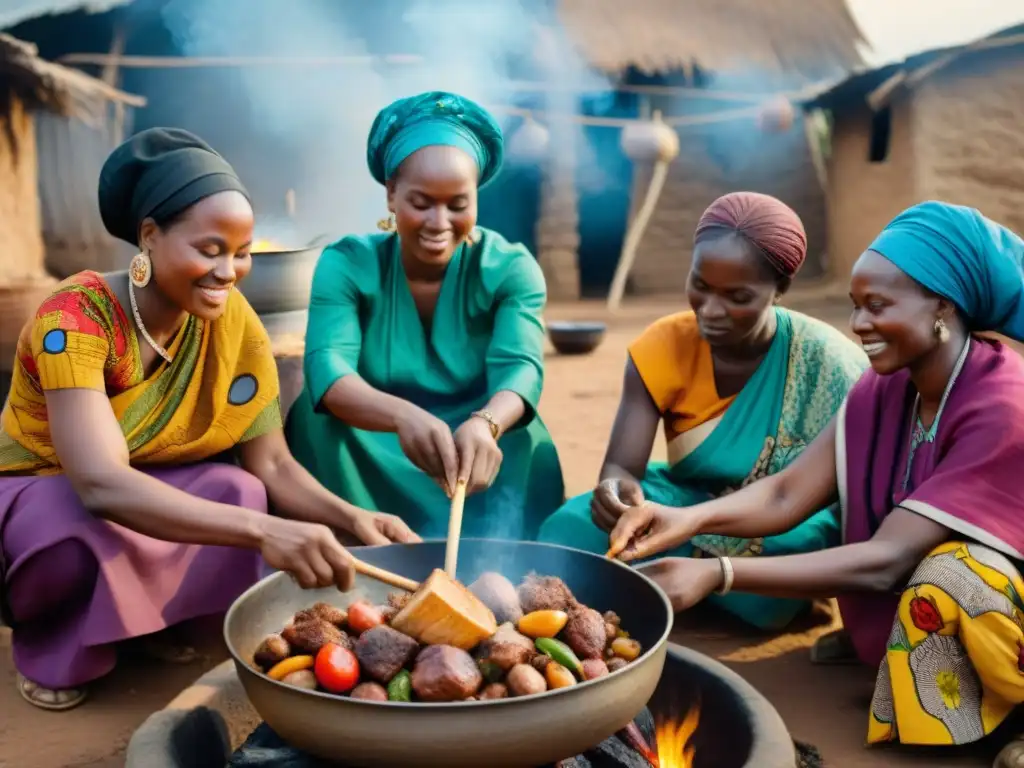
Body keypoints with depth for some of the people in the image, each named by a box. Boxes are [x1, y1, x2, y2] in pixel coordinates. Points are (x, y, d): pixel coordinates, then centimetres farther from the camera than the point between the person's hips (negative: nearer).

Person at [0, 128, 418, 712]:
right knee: (89, 534, -37)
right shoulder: (76, 317, -31)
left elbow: (273, 466, -15)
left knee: (238, 492, -26)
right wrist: (262, 531, -54)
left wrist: (351, 518, -35)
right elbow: (101, 485, -43)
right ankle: (51, 646, -3)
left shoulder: (233, 321, -16)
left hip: (141, 496, 4)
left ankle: (157, 616, 1)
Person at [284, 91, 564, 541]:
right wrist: (403, 416, -50)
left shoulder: (511, 269, -8)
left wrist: (485, 424, -50)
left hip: (483, 453, -1)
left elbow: (520, 368, -24)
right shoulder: (346, 264, -9)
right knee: (319, 415, -29)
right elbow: (327, 368, -26)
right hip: (366, 460, 2)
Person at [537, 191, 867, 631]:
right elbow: (622, 466, -17)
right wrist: (615, 489, -44)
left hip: (789, 529, -1)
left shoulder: (826, 363, -18)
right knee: (574, 529, -24)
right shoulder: (663, 347, -11)